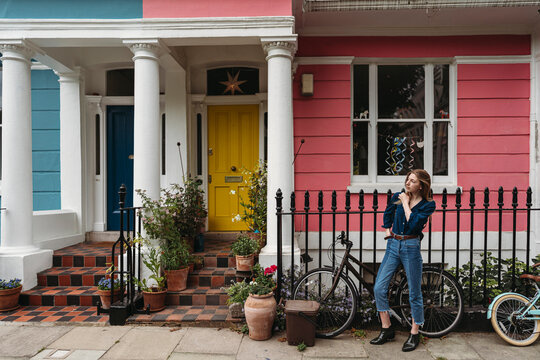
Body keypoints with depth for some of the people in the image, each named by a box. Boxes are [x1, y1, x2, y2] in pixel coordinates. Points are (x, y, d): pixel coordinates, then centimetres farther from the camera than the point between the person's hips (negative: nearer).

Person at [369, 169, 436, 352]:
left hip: (411, 248, -4)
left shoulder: (428, 204, -5)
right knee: (379, 288, 0)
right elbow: (387, 214, 22)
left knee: (414, 293, 5)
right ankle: (387, 330, 16)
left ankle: (414, 334, 23)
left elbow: (413, 224, -20)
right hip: (393, 245, 4)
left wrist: (405, 203, -12)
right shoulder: (397, 197, 5)